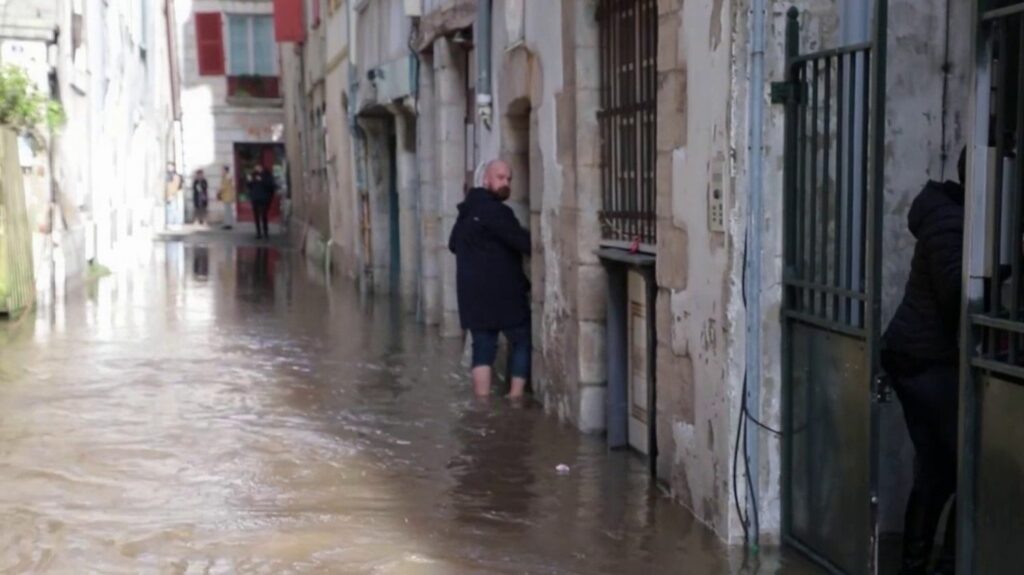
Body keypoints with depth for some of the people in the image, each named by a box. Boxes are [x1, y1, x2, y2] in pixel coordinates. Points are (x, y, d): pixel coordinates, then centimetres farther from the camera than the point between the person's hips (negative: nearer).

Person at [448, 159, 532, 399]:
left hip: (472, 293, 8)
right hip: (502, 292, -8)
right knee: (523, 341, 5)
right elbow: (523, 242, -19)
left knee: (483, 346, 7)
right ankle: (516, 397, 0)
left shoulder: (468, 211, 16)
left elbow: (453, 244, 28)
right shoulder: (495, 211, -13)